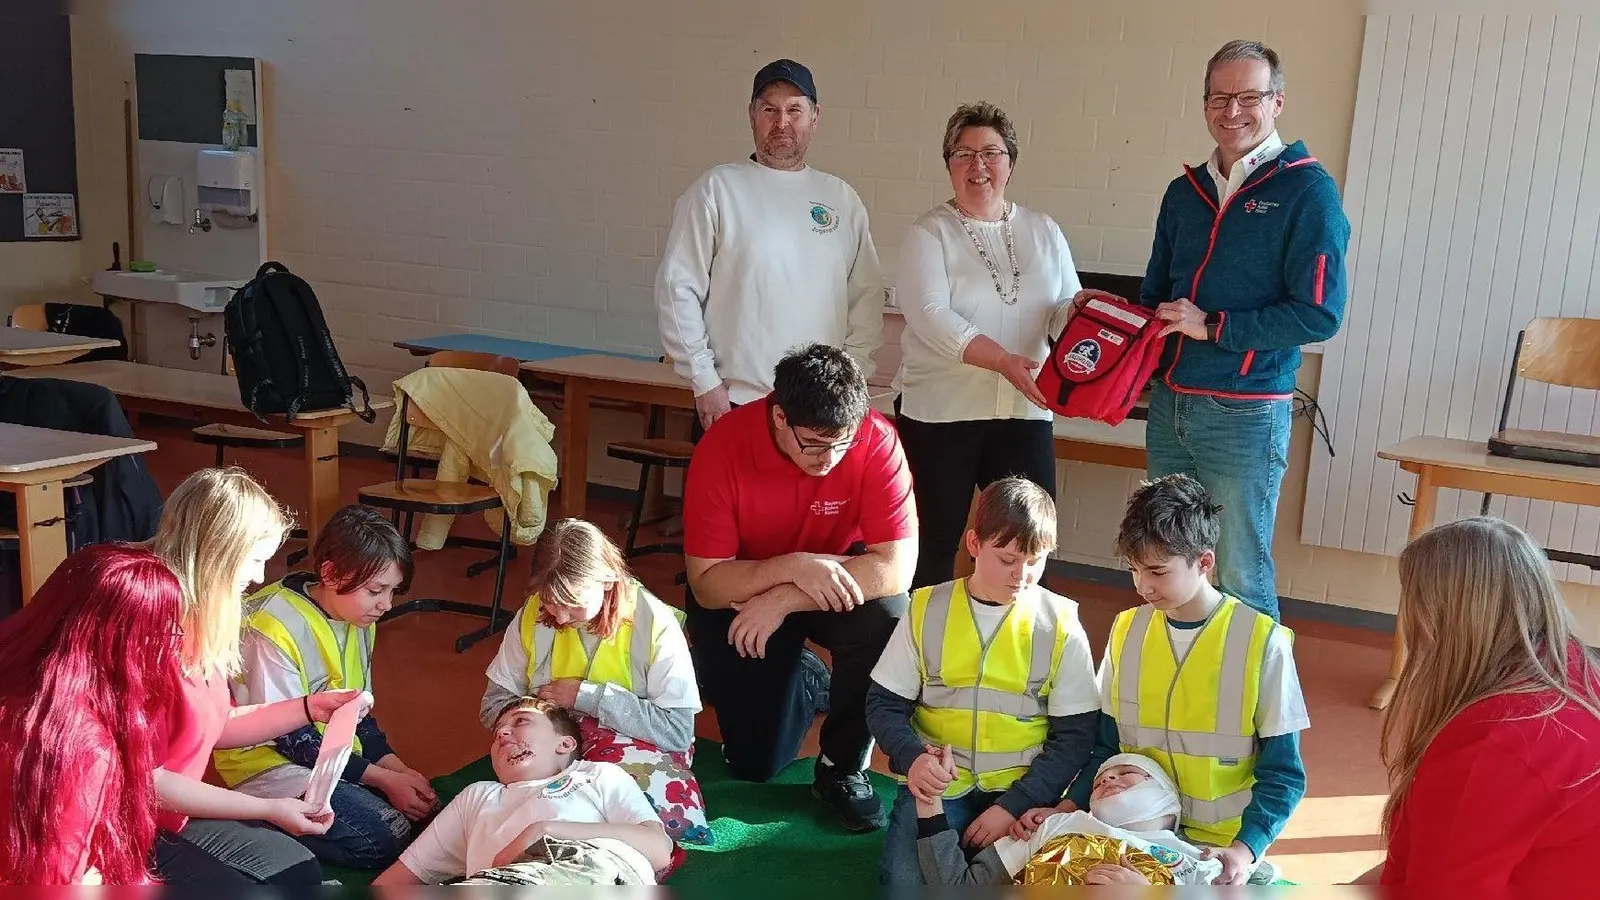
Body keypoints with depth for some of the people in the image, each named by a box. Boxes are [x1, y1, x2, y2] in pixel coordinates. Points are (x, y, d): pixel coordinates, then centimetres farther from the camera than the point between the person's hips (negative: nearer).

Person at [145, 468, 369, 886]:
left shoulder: (197, 622, 3)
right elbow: (141, 778, -23)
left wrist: (311, 707, 6)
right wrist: (267, 809, -18)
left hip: (175, 809, 10)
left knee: (301, 872, 11)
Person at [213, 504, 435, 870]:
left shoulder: (359, 618, 2)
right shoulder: (276, 630, -23)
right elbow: (291, 738, -21)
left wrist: (397, 768, -10)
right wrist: (383, 779, -22)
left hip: (335, 749, 9)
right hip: (270, 759, -8)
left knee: (420, 806, -9)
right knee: (381, 839, -24)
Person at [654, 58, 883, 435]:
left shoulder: (842, 199, 12)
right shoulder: (717, 189, 1)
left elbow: (867, 295, 12)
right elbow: (677, 287, -2)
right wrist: (704, 381, -7)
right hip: (731, 403, -3)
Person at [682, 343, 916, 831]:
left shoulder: (876, 441, -26)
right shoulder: (723, 447, -26)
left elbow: (897, 569, -30)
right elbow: (705, 584, -24)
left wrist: (783, 600, -35)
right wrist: (792, 566, -40)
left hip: (834, 582, 0)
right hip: (739, 591, 0)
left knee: (887, 616, -33)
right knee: (755, 762, -4)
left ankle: (842, 767, -9)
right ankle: (802, 685, 31)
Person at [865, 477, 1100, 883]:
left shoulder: (1061, 626, -3)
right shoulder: (927, 609, 0)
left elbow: (1075, 735, -2)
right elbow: (884, 703, 4)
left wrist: (1014, 805, -13)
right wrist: (911, 757, -18)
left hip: (1021, 789, 0)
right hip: (938, 783, 0)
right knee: (905, 881, -23)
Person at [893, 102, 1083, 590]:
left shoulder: (1043, 232, 11)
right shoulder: (930, 233, -2)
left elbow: (1065, 309, 7)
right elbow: (931, 316, -16)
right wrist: (1004, 360, -27)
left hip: (1025, 410, 3)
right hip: (941, 409, -3)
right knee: (935, 541, 6)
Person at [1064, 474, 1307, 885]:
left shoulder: (1263, 643, -8)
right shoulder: (1126, 631, 3)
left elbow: (1282, 773, -4)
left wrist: (1244, 849, -18)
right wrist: (1068, 808, -5)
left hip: (1221, 846, -2)